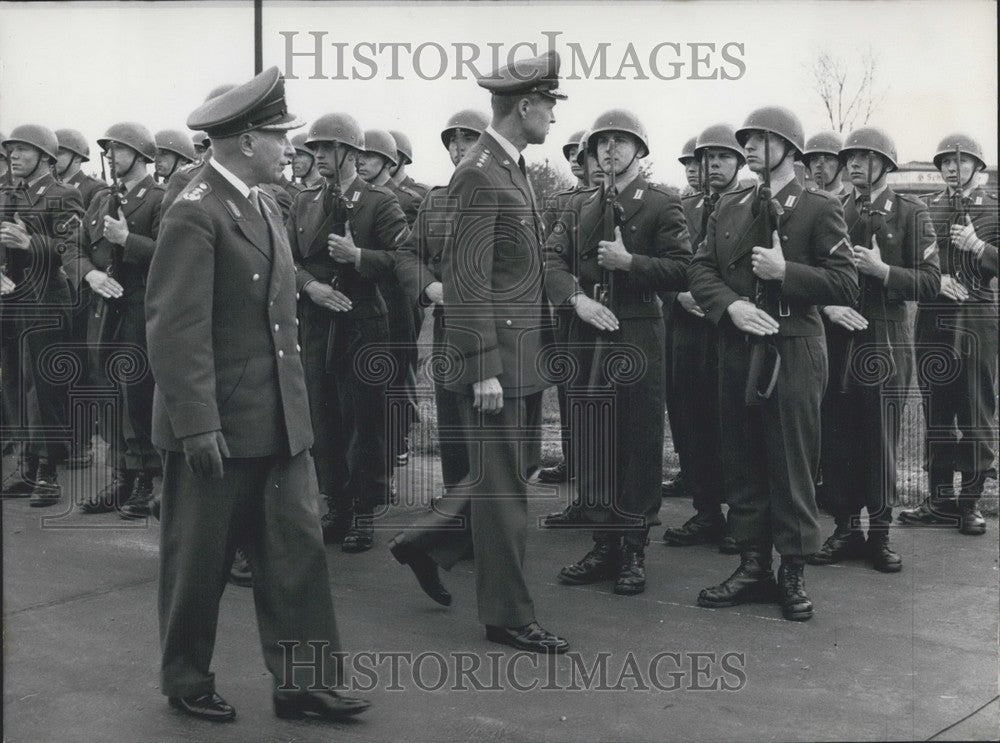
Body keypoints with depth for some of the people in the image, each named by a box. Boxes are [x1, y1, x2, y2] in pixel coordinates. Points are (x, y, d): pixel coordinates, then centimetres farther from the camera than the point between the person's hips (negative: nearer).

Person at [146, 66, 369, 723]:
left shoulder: (264, 205, 12)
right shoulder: (196, 214, -16)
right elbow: (177, 328, -20)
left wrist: (295, 398, 15)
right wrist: (197, 425, -23)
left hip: (279, 420, 8)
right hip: (217, 425, -8)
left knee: (298, 549, 6)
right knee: (199, 563, 8)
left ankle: (304, 682, 14)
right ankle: (186, 682, 25)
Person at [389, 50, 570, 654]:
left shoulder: (513, 170, 14)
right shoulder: (478, 177, -15)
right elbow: (467, 282, -19)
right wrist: (483, 370, -21)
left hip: (524, 353, 10)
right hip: (497, 356, -10)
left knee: (520, 465, 18)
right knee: (504, 485, 0)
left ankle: (428, 542, 31)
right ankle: (508, 616, 11)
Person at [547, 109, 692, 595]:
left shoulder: (662, 206, 2)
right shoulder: (580, 209, 16)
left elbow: (682, 271, -6)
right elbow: (551, 259, 6)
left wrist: (630, 262, -16)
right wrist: (577, 298, -11)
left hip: (638, 337, -4)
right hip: (587, 336, 5)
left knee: (639, 445, 0)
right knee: (589, 443, 6)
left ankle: (634, 551, 9)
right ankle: (604, 545, 16)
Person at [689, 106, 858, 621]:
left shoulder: (820, 210, -1)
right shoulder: (728, 209, 13)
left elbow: (845, 286, -6)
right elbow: (700, 269, 8)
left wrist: (785, 272, -16)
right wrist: (731, 305, -10)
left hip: (793, 352, -5)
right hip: (737, 351, 5)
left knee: (792, 464, 1)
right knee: (742, 462, 9)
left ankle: (794, 573, 12)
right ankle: (753, 566, 19)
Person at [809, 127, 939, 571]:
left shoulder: (911, 213, 2)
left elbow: (930, 283, -3)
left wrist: (881, 270, -17)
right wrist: (827, 305, -9)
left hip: (885, 343, -3)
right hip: (836, 340, 3)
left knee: (881, 444, 2)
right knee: (836, 442, 3)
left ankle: (879, 534, 15)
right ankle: (846, 529, 16)